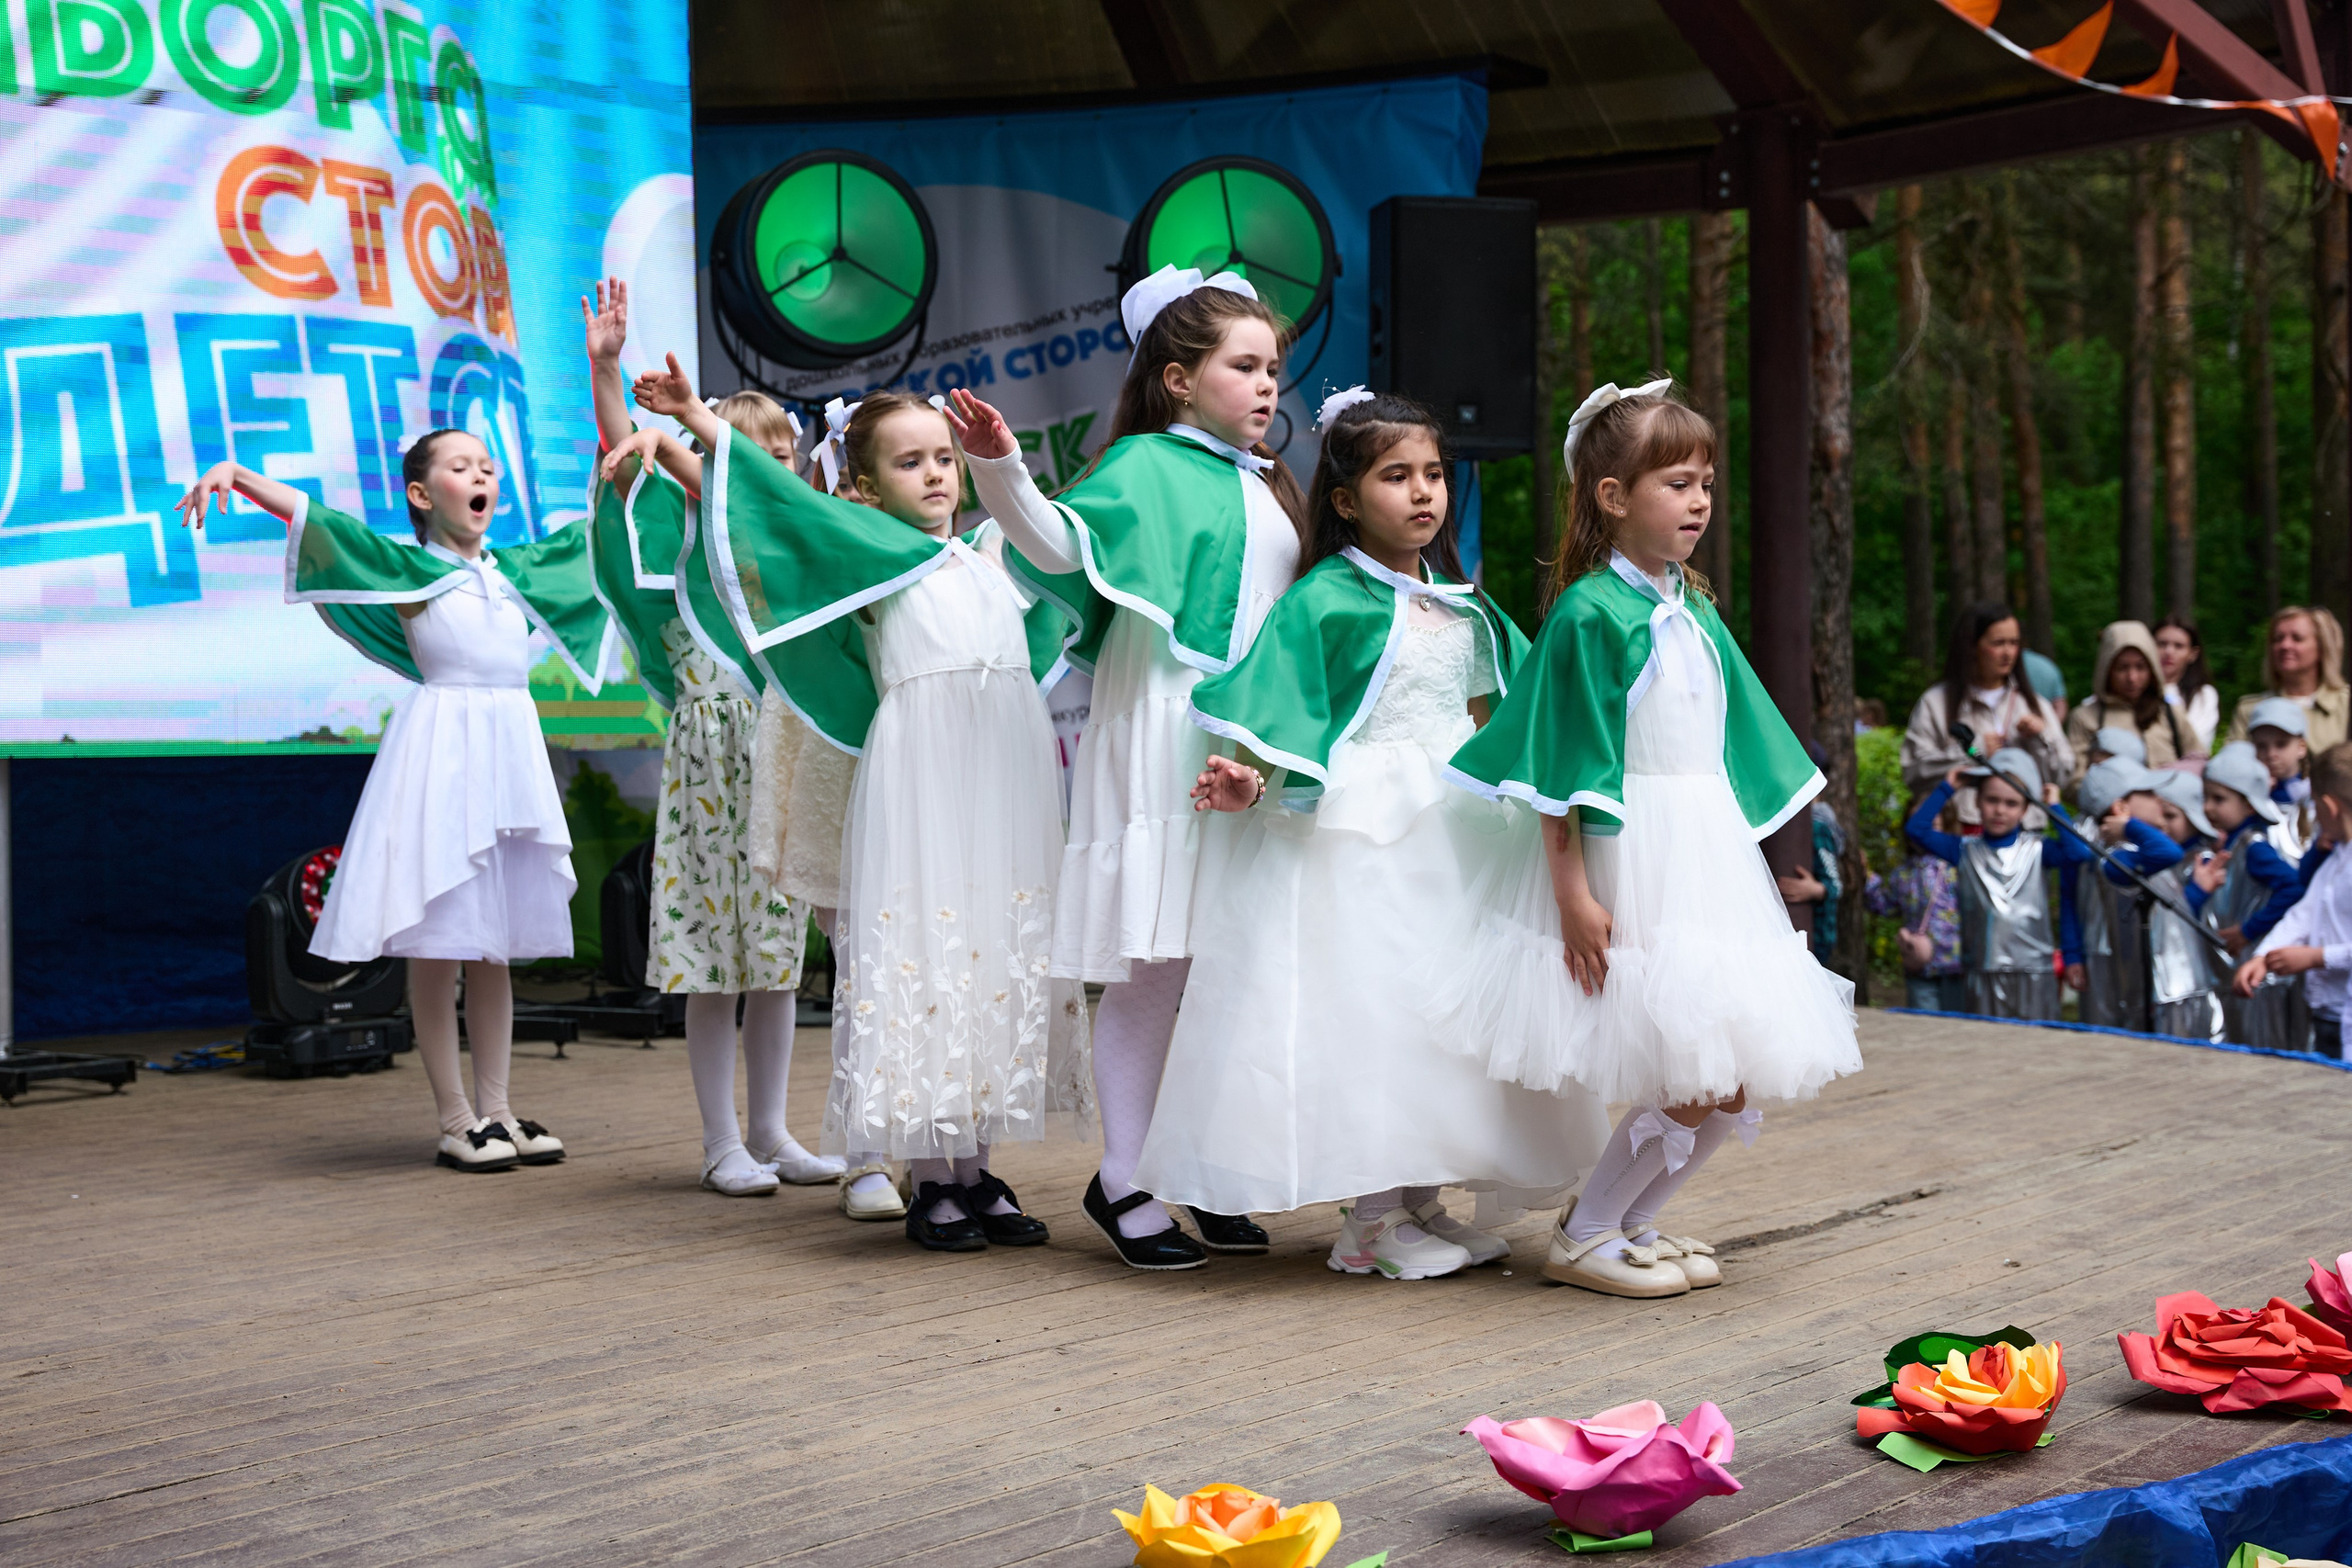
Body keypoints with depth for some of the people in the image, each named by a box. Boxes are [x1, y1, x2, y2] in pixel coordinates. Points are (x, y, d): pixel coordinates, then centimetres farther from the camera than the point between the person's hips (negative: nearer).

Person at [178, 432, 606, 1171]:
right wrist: (234, 472, -25)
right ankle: (455, 1119, 2)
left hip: (511, 747, 5)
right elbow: (310, 514, -10)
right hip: (442, 744, -5)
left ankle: (496, 1108, 13)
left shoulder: (520, 568, 15)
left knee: (495, 943, 8)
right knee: (438, 942, -3)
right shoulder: (407, 569, 1)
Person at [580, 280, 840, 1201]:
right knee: (713, 957, -1)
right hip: (711, 758, -4)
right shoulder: (687, 536, 0)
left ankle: (770, 1132, 17)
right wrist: (604, 368, -27)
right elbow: (625, 458, -12)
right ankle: (721, 1144, 7)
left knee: (776, 953, 8)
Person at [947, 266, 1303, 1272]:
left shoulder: (1266, 485, 20)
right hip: (1161, 732, -7)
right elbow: (1063, 542, -22)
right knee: (1152, 962, -5)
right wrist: (999, 469, -36)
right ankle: (1121, 1181, 4)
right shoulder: (1148, 465, -5)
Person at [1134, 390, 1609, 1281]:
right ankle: (1370, 1221, 4)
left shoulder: (1461, 604, 12)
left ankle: (1422, 1202, 20)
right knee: (1367, 1003, -6)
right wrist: (1250, 781, -30)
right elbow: (1276, 723, -15)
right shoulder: (1325, 600, -10)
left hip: (1455, 826, 8)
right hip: (1357, 831, -8)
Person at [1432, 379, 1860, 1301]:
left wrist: (1743, 867, 20)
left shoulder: (1695, 611, 13)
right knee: (1691, 1084, -9)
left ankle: (1631, 1223, 22)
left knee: (1733, 1089, 7)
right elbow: (1560, 771, -13)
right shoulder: (1588, 612, -11)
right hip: (1629, 862, -8)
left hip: (1710, 853, 8)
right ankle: (1583, 1238, 7)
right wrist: (1574, 892, -18)